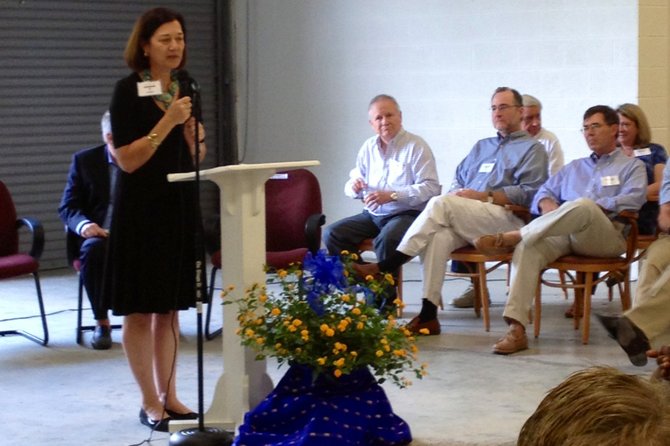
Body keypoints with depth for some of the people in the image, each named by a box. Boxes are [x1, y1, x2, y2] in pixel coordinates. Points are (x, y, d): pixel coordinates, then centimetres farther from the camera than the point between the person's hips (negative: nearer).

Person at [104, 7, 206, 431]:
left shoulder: (184, 89, 9)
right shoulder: (128, 90, -9)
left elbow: (197, 156, 13)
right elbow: (127, 160, -14)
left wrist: (191, 130, -7)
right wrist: (167, 122, -20)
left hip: (179, 206, 6)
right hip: (141, 210, -6)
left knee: (170, 307, 10)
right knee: (140, 310, 0)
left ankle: (169, 395, 18)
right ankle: (150, 402, 8)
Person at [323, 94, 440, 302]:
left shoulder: (416, 146, -6)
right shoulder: (368, 148, 12)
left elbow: (430, 187, -15)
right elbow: (351, 187, 19)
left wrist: (392, 195, -24)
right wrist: (354, 186, -8)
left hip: (406, 214, -6)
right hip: (372, 215, 6)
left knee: (386, 239, -37)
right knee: (332, 234, -14)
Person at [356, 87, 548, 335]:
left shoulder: (532, 149, 10)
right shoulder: (481, 147, 33)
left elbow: (530, 193, -4)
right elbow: (458, 180, 29)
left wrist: (485, 196, -11)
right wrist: (457, 193, 4)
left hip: (507, 220, -5)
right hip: (465, 219, 5)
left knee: (440, 204, -28)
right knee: (438, 235, -30)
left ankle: (385, 267, -27)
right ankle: (428, 315, -36)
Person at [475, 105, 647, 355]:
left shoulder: (631, 166, 19)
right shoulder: (574, 168, 36)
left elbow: (633, 199, -1)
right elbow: (545, 193, 26)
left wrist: (590, 208, -8)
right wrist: (547, 204, 1)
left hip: (608, 236, -4)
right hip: (565, 232, 4)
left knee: (583, 206, -39)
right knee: (529, 246, -30)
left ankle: (511, 237, -33)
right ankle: (516, 329, -42)